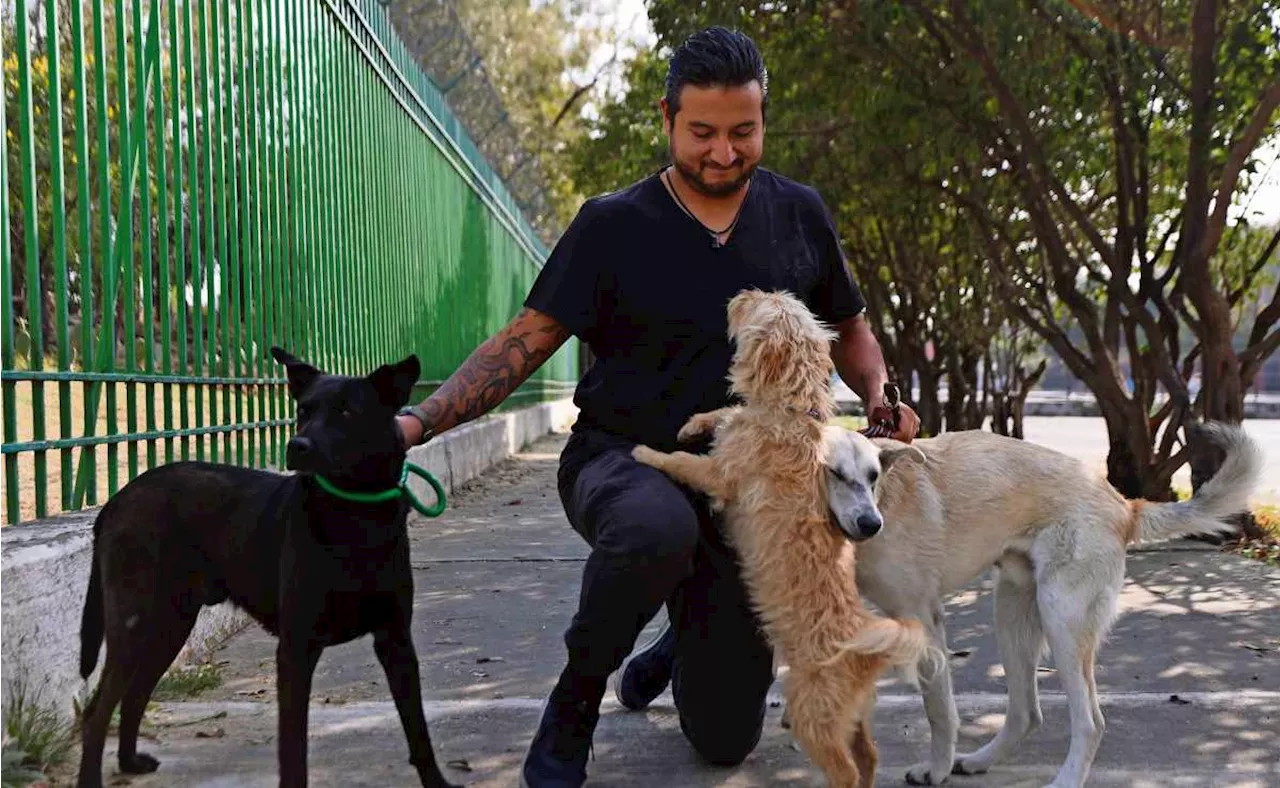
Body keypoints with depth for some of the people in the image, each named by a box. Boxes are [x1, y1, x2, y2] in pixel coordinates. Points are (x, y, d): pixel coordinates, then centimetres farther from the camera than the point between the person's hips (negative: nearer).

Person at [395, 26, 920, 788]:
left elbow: (848, 329, 15)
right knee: (658, 527, -43)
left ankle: (676, 651, 43)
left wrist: (881, 397, -6)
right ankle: (576, 700, -14)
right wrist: (421, 420, -25)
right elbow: (524, 342, -11)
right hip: (620, 459, -3)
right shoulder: (612, 225, -10)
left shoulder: (799, 214, 0)